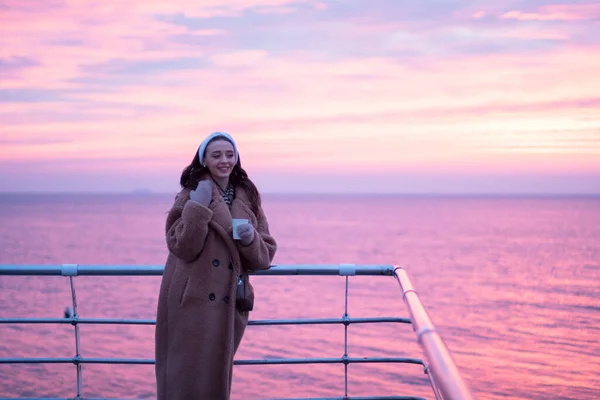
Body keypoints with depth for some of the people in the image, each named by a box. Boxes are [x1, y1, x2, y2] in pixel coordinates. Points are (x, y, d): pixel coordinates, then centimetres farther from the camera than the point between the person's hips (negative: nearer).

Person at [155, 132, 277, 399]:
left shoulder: (248, 199, 9)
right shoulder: (192, 195, -3)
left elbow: (265, 255, 8)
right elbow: (182, 248, -13)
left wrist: (251, 239, -12)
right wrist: (197, 208, -20)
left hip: (228, 302, 4)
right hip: (192, 300, -4)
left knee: (217, 376, 12)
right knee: (188, 376, -3)